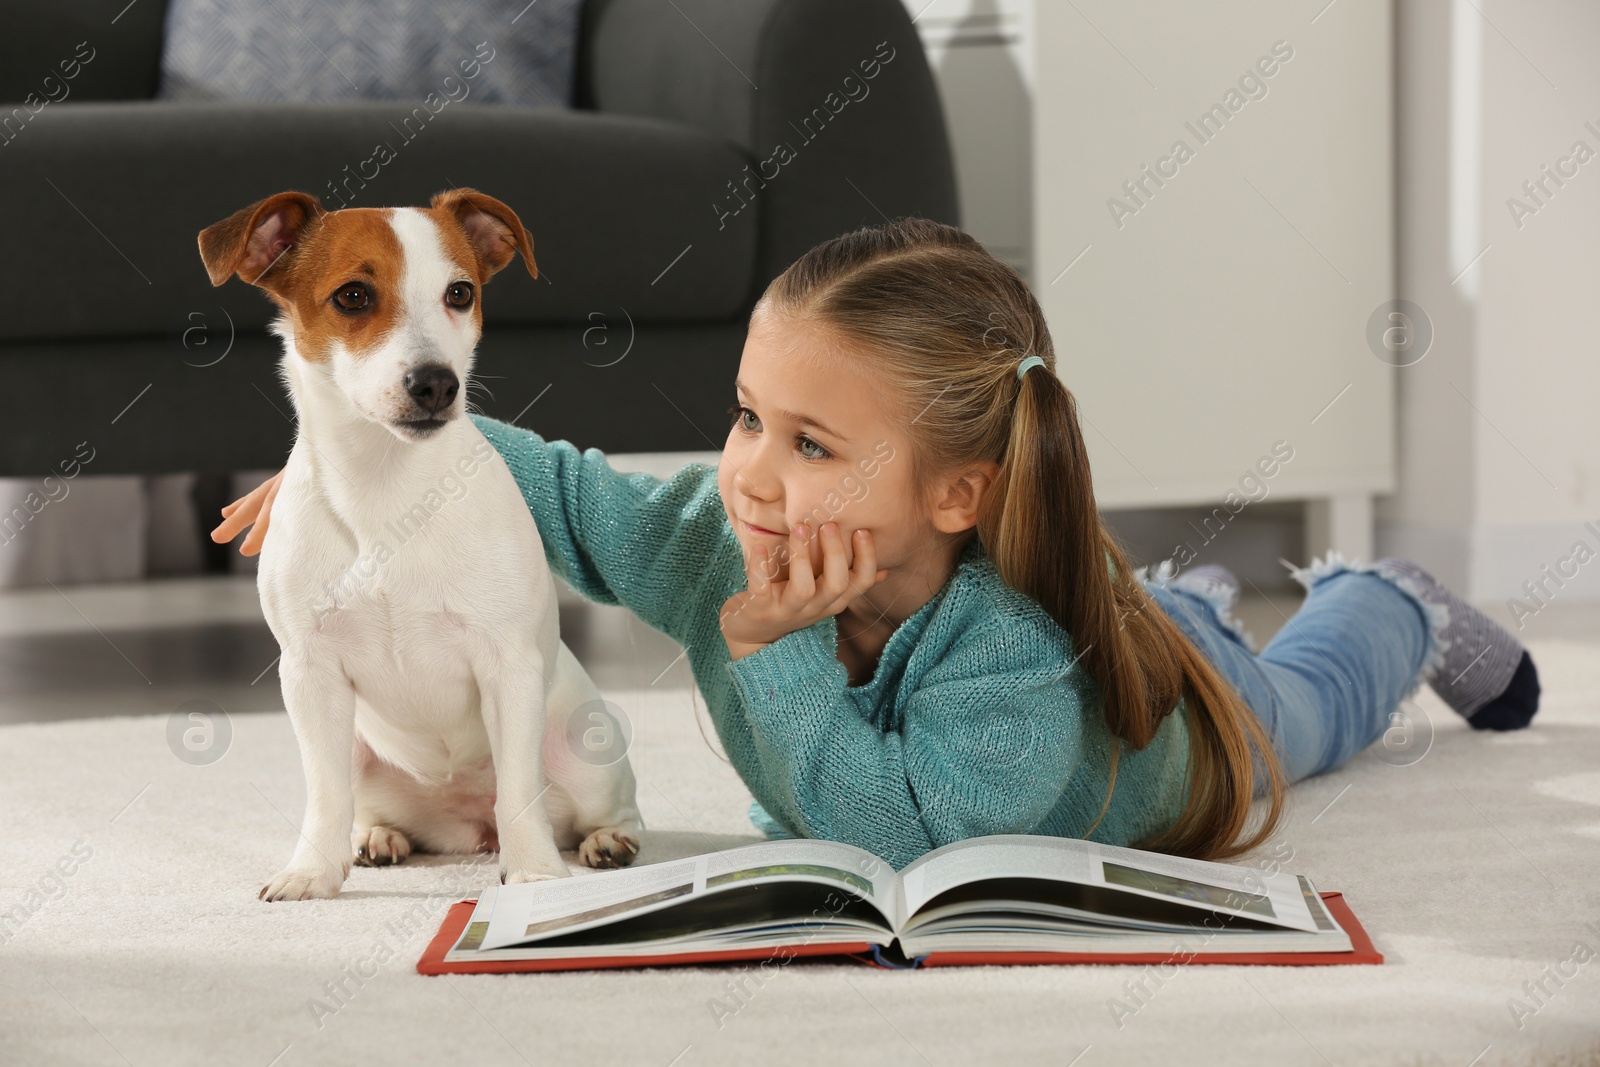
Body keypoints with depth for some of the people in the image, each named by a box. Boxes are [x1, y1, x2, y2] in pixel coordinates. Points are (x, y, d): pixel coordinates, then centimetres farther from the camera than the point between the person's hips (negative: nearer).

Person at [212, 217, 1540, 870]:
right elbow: (568, 495, -20)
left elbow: (899, 839, -61)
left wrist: (775, 649, -64)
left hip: (1173, 712, -4)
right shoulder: (714, 533, -38)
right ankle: (1188, 597, 66)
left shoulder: (1018, 665, -54)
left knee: (1297, 702, 32)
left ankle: (1389, 605, 62)